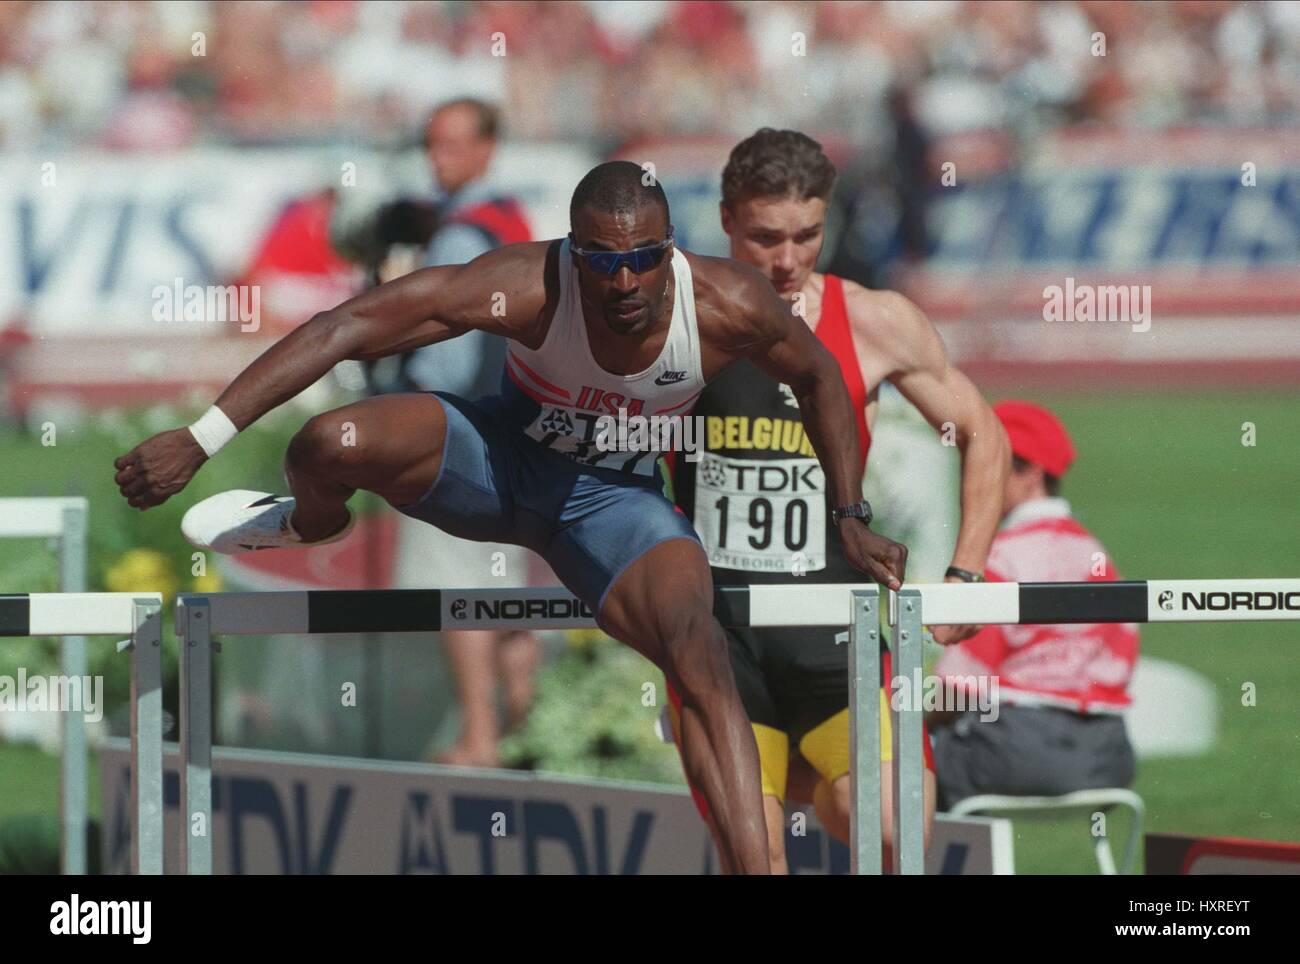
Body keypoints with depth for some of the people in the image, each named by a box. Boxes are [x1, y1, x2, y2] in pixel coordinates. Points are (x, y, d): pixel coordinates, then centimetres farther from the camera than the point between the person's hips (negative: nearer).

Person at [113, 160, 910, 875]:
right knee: (332, 445, -26)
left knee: (703, 662, -24)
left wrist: (852, 520, 1)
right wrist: (200, 441, -37)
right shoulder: (527, 290, -31)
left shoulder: (726, 306, -24)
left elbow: (819, 378, 0)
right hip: (501, 458, -1)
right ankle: (311, 524, 16)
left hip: (616, 495, 1)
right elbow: (344, 329, -32)